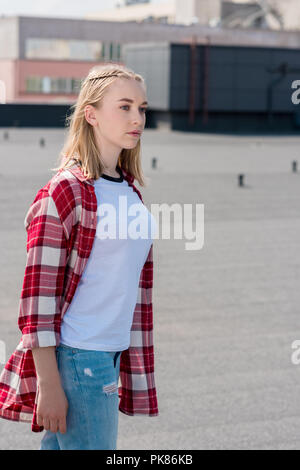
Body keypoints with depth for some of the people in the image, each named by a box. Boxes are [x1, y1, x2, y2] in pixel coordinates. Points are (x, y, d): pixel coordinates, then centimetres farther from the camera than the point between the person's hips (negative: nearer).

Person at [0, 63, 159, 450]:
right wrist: (49, 385, -16)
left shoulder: (129, 190, 13)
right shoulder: (64, 191, -11)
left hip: (111, 356, 7)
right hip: (75, 358, -7)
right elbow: (39, 295, -14)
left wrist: (132, 367, 19)